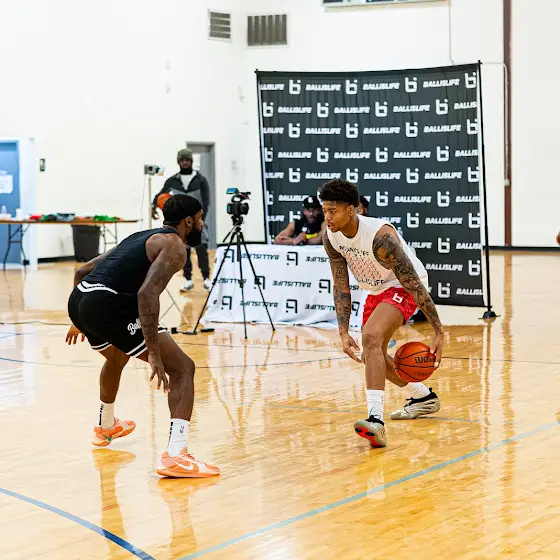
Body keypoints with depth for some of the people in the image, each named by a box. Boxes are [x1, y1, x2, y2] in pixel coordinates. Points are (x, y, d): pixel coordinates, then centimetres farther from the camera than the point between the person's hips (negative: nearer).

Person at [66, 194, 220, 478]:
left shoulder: (141, 237, 27)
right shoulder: (174, 246, -1)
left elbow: (83, 270, 31)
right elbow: (147, 293, -19)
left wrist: (80, 321, 41)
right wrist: (154, 353, -21)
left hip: (78, 299, 9)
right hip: (108, 304, -9)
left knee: (117, 357, 40)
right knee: (182, 367, -4)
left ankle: (105, 426, 62)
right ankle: (175, 456, -18)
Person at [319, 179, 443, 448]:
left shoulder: (380, 236, -35)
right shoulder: (331, 238, -15)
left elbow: (415, 285, -31)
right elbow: (341, 288, -6)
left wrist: (439, 333, -30)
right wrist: (343, 333, -16)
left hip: (403, 288, -9)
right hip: (377, 290, 9)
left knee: (371, 337, -33)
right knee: (371, 356, 19)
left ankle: (375, 419, -41)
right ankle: (424, 398, 42)